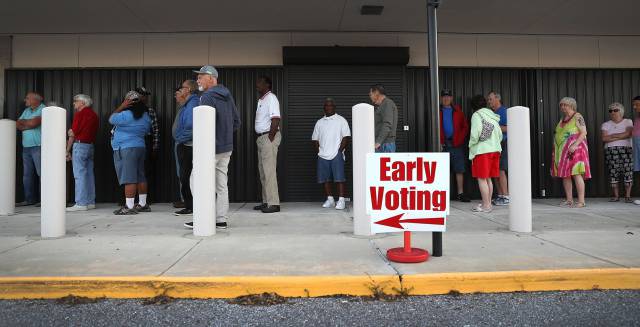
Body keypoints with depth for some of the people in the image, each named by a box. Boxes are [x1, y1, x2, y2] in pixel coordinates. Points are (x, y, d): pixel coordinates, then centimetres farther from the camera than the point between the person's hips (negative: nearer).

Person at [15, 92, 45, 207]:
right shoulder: (26, 111, 19)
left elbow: (34, 122, -15)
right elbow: (17, 125, 12)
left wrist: (22, 122, 3)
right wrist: (29, 124, -5)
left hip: (38, 146, -8)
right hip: (26, 147, 8)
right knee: (27, 174, 8)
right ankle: (30, 199, 13)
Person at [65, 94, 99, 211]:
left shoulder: (80, 114, -7)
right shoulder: (94, 115, 15)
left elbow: (72, 134, -8)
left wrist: (68, 150, -2)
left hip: (80, 145, -8)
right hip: (90, 145, 8)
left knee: (79, 175, -7)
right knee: (89, 174, 9)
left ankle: (81, 204, -8)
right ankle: (90, 202, 11)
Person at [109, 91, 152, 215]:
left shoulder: (126, 115, -16)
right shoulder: (145, 115, 10)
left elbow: (111, 119, -2)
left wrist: (121, 107, -1)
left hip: (126, 149, -8)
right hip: (140, 147, 9)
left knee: (129, 178, -10)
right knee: (140, 177, 12)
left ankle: (129, 207, -10)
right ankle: (143, 204, 17)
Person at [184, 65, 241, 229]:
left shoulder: (207, 97, -15)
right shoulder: (228, 96, 12)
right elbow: (236, 121, 16)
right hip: (227, 147, 8)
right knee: (221, 184, 10)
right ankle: (221, 219, 14)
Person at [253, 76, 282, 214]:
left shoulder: (271, 98, -9)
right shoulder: (261, 100, 20)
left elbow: (276, 120, -19)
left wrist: (270, 139, -20)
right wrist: (259, 138, 12)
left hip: (269, 137, -10)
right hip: (261, 138, 10)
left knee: (269, 171, -12)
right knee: (263, 172, 11)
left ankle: (273, 203, -9)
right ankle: (266, 201, 18)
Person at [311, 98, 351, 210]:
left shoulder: (341, 120, 5)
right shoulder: (319, 122, 17)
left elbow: (346, 137, -2)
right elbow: (315, 139, 17)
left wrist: (340, 150, -10)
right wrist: (319, 151, 4)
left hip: (336, 155, -4)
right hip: (323, 156, 5)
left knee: (339, 178, -8)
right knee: (325, 179, 6)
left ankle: (341, 200, -6)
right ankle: (330, 199, 16)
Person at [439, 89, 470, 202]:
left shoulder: (458, 111, 10)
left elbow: (465, 127, 7)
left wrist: (460, 140, -6)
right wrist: (439, 142, -8)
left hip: (456, 144, 1)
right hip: (443, 144, -1)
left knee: (459, 170, 2)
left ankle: (460, 193, 8)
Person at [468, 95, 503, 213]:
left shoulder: (476, 115, -6)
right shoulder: (493, 116, 16)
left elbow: (475, 133, -17)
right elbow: (500, 134, 12)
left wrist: (471, 145, -2)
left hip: (482, 150, -8)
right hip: (494, 149, 8)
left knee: (481, 178, -3)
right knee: (488, 178, 14)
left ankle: (486, 205, -2)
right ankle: (488, 203, 20)